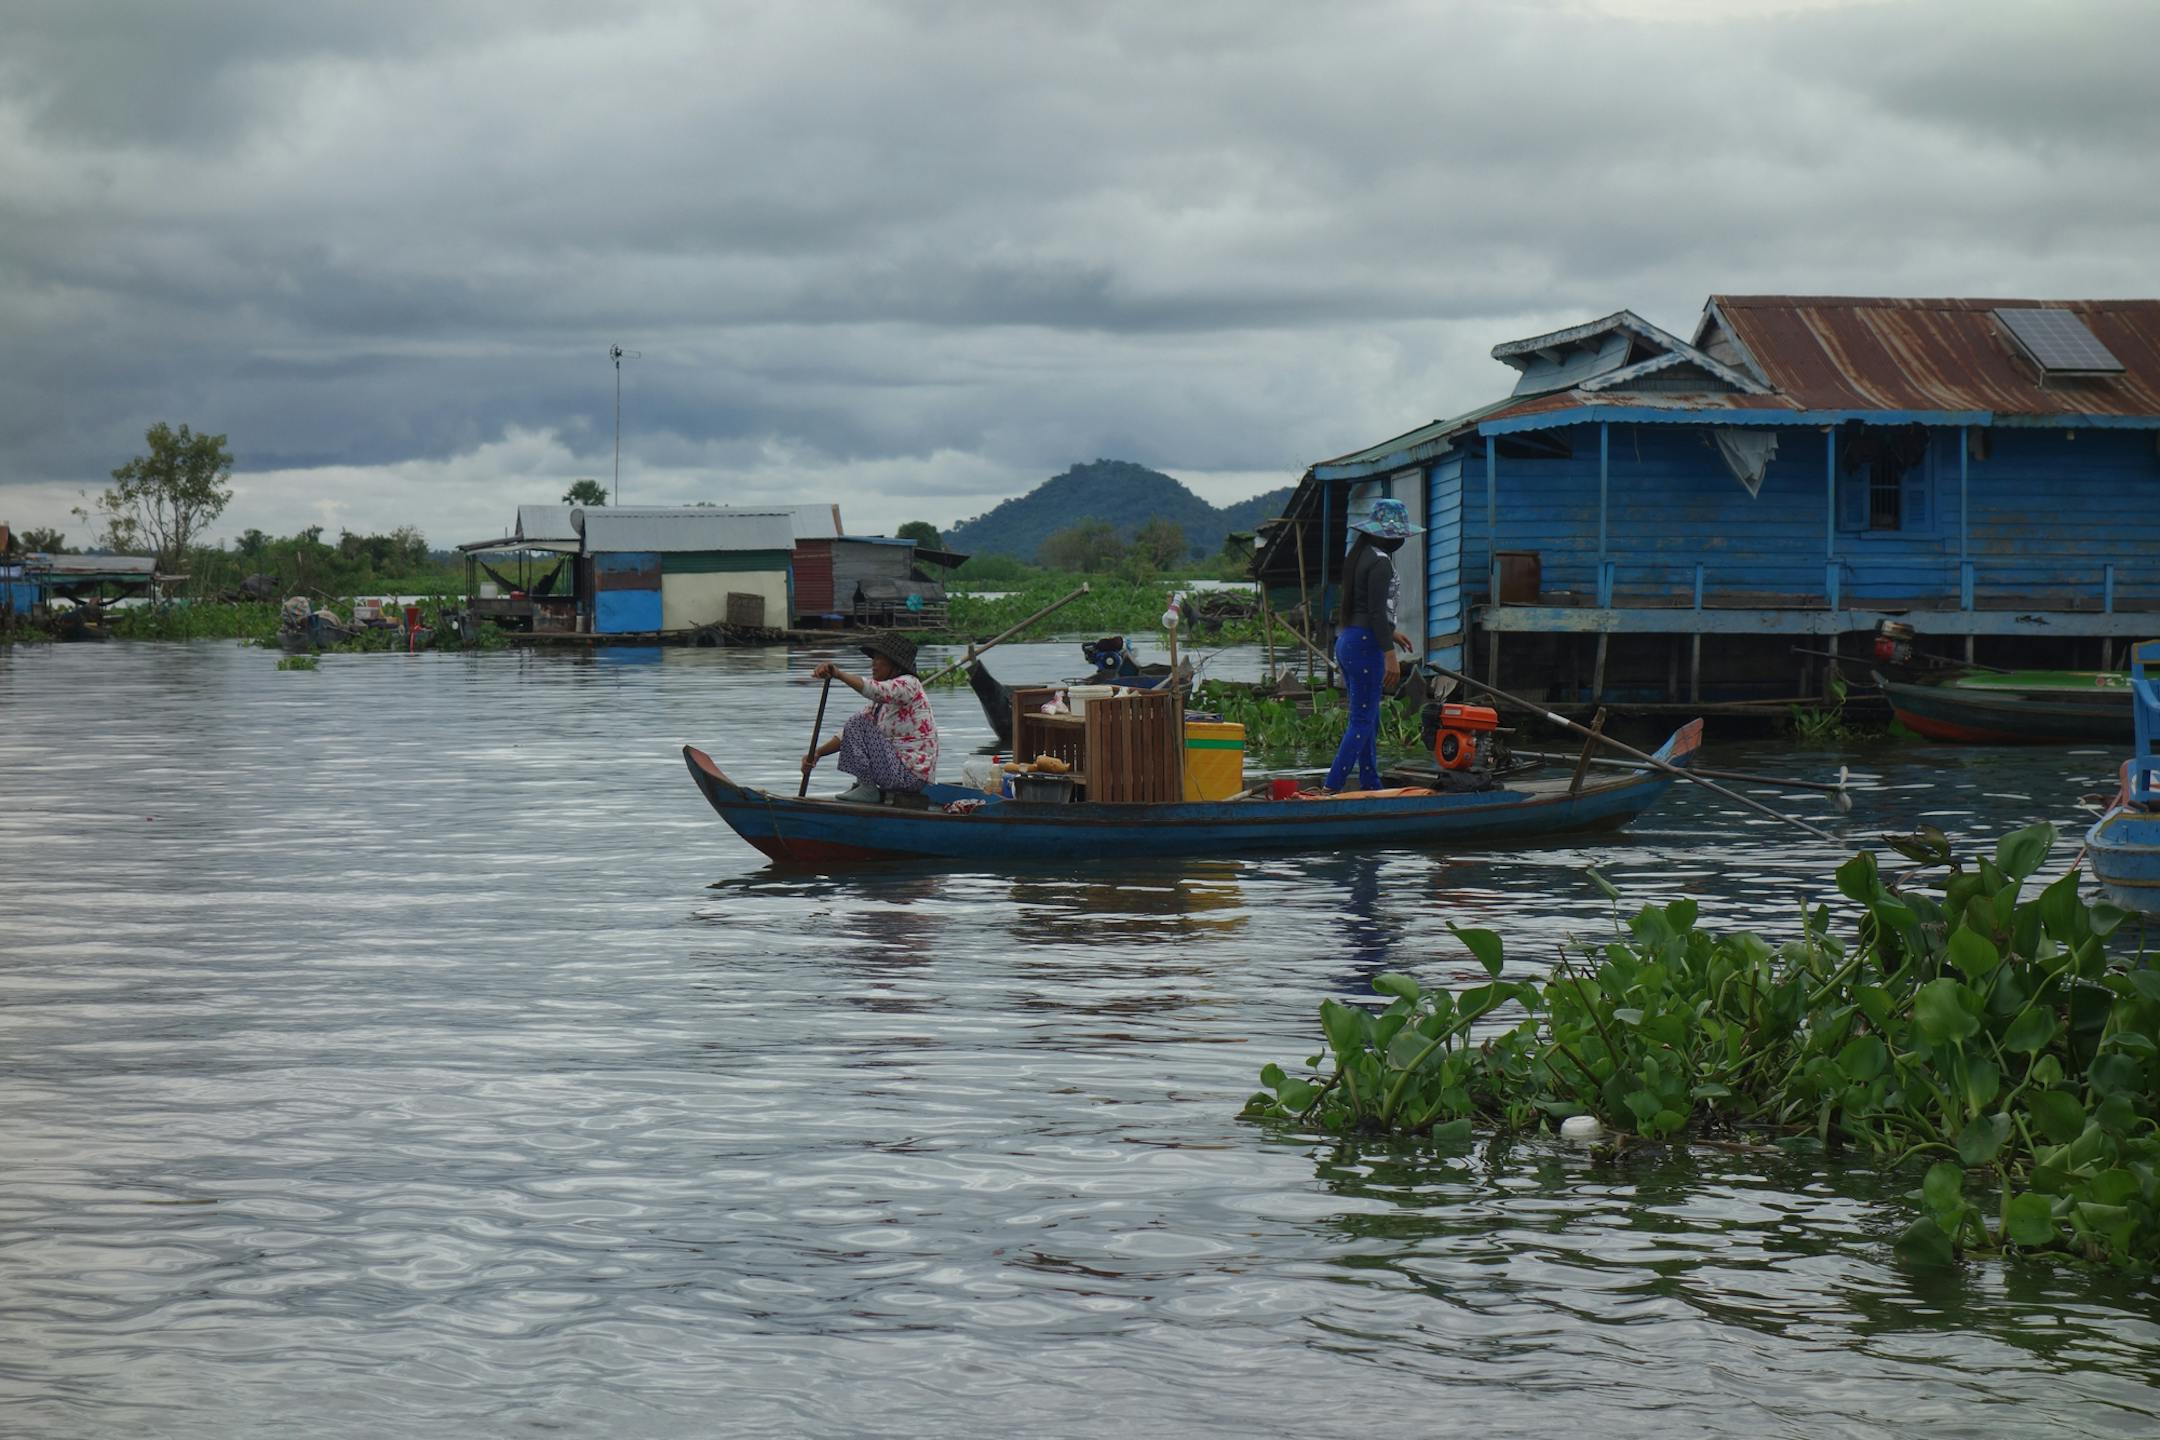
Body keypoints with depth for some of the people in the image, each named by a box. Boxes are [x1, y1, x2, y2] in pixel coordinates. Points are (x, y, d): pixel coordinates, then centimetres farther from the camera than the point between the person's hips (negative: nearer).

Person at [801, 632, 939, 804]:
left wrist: (838, 674, -43)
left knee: (859, 726, -15)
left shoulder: (909, 684, -10)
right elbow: (846, 734, 13)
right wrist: (818, 753, 0)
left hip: (911, 776, -10)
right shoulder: (880, 701, 17)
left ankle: (867, 789, -8)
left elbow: (876, 690, -33)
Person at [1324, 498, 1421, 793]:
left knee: (1369, 719, 16)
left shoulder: (1359, 557, 14)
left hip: (1347, 640, 10)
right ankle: (1331, 788, -13)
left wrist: (1391, 632, 31)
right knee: (1362, 722, -8)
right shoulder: (1380, 562, -15)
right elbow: (1377, 612, -20)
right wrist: (1390, 654, -19)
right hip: (1365, 645, -10)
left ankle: (1370, 784, 22)